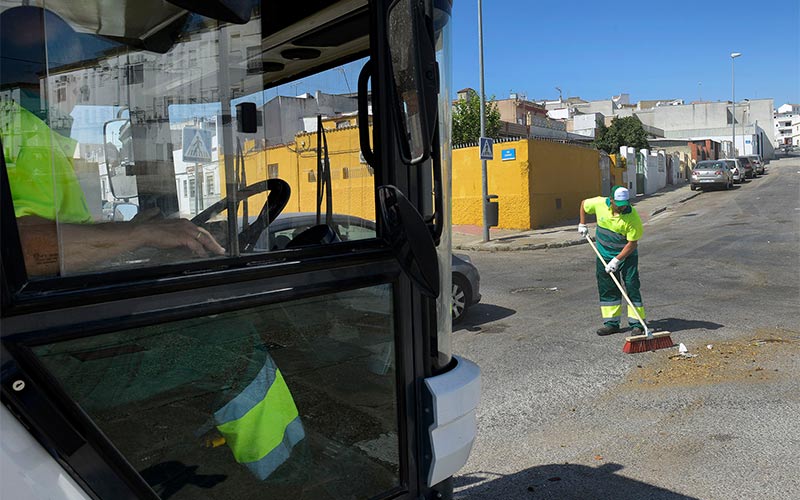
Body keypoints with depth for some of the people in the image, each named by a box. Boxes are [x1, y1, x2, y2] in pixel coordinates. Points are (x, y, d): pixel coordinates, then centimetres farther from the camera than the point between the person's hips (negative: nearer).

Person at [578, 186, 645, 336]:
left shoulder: (632, 217, -24)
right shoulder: (600, 203, -14)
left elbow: (632, 243, -21)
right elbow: (584, 204, 8)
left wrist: (616, 260, -23)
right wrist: (582, 224, 7)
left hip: (627, 255, -4)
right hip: (604, 254, 4)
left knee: (632, 287, -6)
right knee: (607, 289, 7)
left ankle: (637, 324, 1)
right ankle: (611, 323, 17)